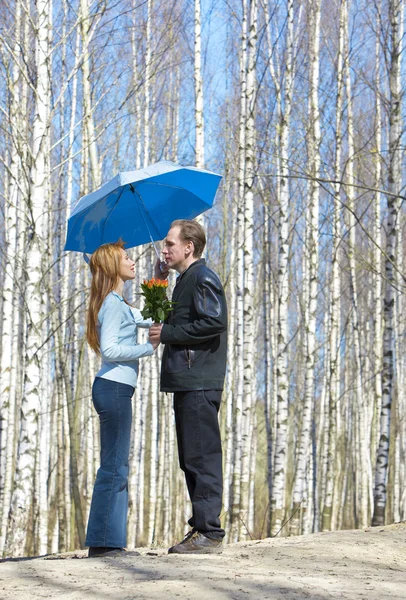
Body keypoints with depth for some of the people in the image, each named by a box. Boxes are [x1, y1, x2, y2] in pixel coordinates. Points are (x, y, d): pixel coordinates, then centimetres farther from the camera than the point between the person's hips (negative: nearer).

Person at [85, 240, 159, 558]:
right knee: (114, 466, -9)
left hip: (116, 389, 10)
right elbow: (110, 349, -19)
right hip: (114, 387, -10)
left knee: (117, 467, 9)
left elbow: (148, 319, 29)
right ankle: (102, 542, -8)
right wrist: (149, 347, -13)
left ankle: (109, 541, 11)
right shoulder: (114, 304, -10)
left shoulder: (120, 304, 20)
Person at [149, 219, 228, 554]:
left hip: (199, 383, -11)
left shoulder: (202, 278, -8)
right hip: (187, 383, 11)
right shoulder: (186, 280, 23)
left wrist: (169, 333, -14)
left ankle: (209, 532, -8)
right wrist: (165, 330, 12)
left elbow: (214, 322, -20)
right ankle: (201, 530, 15)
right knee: (191, 459, 11)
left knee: (202, 457, -10)